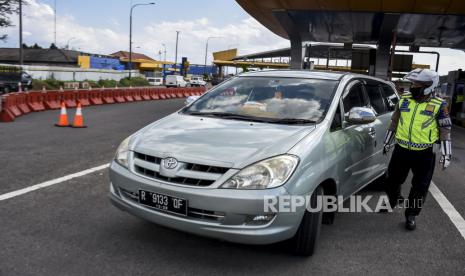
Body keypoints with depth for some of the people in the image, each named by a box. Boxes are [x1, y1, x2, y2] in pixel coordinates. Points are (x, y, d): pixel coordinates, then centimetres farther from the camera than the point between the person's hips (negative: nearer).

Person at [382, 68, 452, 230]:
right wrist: (387, 142, 17)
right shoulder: (404, 100, 3)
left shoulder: (439, 105, -8)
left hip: (424, 154, -3)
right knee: (392, 181, 14)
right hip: (401, 150, 3)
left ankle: (411, 215, 21)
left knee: (420, 187, 4)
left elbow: (445, 130, -3)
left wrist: (446, 154, -5)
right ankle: (391, 203, 41)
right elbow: (394, 123, 13)